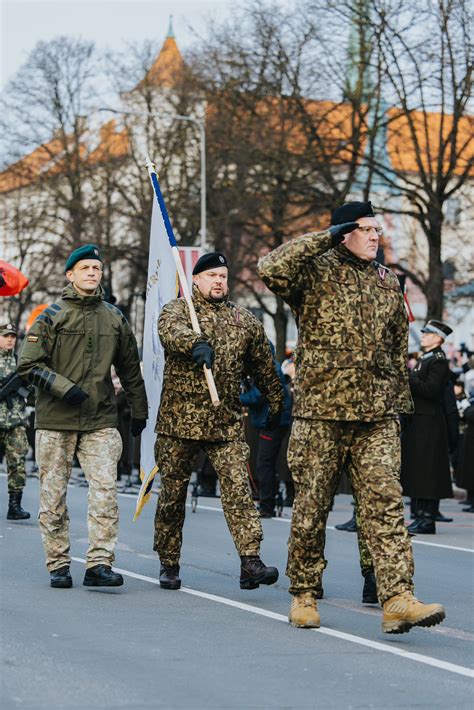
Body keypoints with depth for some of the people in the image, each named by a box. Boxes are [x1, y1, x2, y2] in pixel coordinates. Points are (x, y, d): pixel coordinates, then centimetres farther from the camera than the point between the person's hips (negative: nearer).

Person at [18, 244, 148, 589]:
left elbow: (130, 369, 21)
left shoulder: (115, 318, 12)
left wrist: (139, 411, 23)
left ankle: (99, 564, -11)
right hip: (55, 421, -2)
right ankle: (59, 564, 13)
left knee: (106, 490, -11)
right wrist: (64, 388, -15)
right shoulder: (52, 317, 1)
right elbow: (29, 364, -4)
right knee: (53, 496, 3)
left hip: (101, 422, 2)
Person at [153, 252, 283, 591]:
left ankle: (250, 561, -17)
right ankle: (169, 564, 18)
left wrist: (277, 403, 28)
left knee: (238, 488, -11)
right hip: (180, 420, -2)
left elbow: (264, 366, 24)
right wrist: (196, 344, -44)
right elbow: (171, 330, -23)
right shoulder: (176, 309, 2)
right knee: (173, 493, 6)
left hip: (227, 423, 2)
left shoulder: (245, 320, 13)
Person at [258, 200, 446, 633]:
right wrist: (325, 238, -14)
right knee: (311, 508, 4)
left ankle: (398, 600, -14)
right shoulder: (315, 274, -1)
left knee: (386, 504, -7)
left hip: (377, 416, 4)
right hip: (320, 412, -3)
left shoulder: (388, 281, 16)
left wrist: (399, 400, 20)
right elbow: (271, 270, -22)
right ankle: (304, 595, 19)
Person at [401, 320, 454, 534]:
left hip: (428, 424, -10)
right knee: (414, 471, 10)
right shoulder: (423, 359, 19)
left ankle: (428, 519, -7)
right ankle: (420, 516, 14)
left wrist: (407, 378, -20)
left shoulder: (438, 361, -10)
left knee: (426, 472, -9)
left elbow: (431, 390, -21)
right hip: (416, 422, 10)